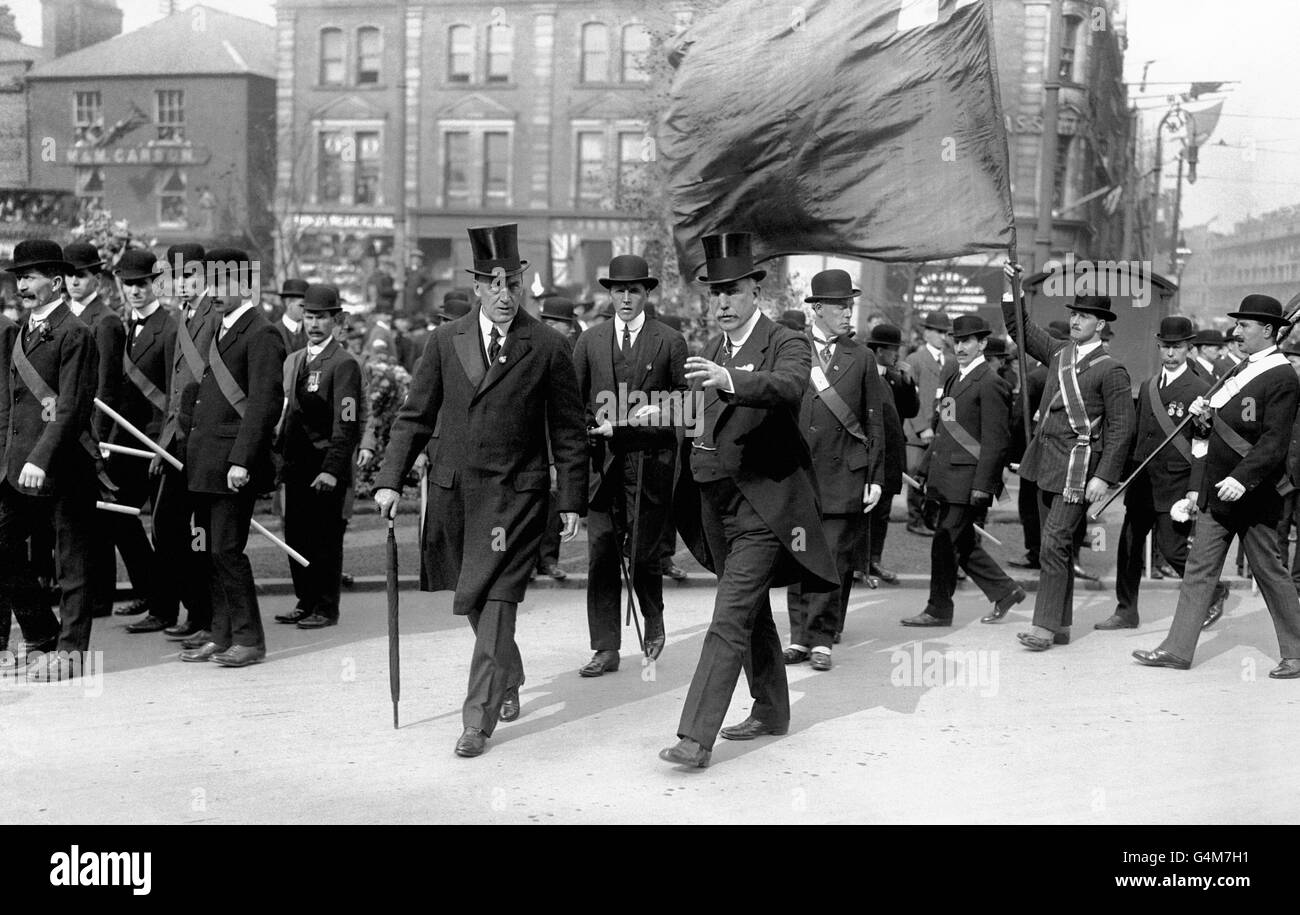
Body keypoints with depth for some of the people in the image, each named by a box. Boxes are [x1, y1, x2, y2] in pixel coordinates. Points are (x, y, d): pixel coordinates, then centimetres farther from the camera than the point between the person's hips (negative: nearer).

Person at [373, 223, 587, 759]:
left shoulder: (547, 348, -3)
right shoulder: (446, 341, 5)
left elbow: (568, 432, 1)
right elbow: (415, 417, 8)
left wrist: (572, 500, -1)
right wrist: (391, 480, 0)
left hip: (514, 493, -4)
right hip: (453, 489, 4)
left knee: (494, 598, -10)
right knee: (474, 598, 14)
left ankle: (479, 718, -4)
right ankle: (508, 682, 38)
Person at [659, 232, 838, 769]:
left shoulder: (788, 345, -9)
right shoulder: (711, 352, 13)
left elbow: (788, 386, -32)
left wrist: (729, 380, -46)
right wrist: (700, 448, 5)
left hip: (762, 504, -8)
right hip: (716, 500, 8)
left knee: (730, 619, -12)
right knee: (752, 613, 19)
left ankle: (696, 737, -12)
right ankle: (771, 709, 34)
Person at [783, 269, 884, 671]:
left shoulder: (861, 357, 7)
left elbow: (874, 422, 8)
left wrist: (876, 478, 3)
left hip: (843, 475, -1)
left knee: (833, 560, -2)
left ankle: (822, 639, 6)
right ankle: (800, 637, 14)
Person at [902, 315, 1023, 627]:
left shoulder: (990, 384, -11)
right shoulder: (954, 379, 18)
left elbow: (996, 440, -15)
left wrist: (982, 485, -18)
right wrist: (927, 470, 17)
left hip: (967, 478, -9)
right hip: (947, 478, 9)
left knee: (945, 542, -4)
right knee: (964, 543, 14)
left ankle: (939, 610, 6)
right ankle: (1005, 591, 26)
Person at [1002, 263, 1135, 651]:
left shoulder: (1111, 370, -7)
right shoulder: (1059, 352, 11)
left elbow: (1122, 429, -9)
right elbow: (1020, 330, 21)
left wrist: (1104, 477, -16)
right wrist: (1011, 289, 6)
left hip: (1078, 467, -7)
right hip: (1047, 463, 7)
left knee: (1054, 544, -11)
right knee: (1059, 546, 11)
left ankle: (1045, 626, -8)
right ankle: (1061, 626, 18)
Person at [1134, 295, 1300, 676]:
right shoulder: (1242, 370, 14)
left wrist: (1242, 478, -29)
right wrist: (1204, 417, 5)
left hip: (1254, 496, -8)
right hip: (1217, 492, 8)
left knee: (1269, 573, 2)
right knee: (1199, 569, 6)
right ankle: (1178, 649, 9)